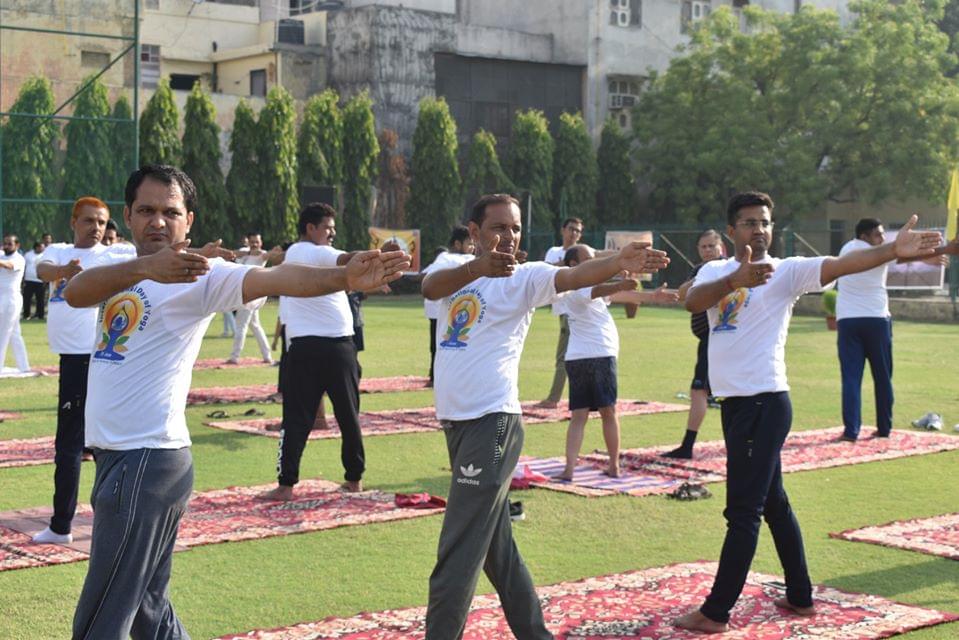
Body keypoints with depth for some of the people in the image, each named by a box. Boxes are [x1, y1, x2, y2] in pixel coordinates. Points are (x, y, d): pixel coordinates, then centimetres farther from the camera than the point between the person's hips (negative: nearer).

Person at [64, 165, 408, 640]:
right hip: (116, 458, 7)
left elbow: (274, 279, -26)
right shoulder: (120, 270, 9)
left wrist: (344, 278, -46)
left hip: (147, 462, -7)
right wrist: (142, 268, -34)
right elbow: (75, 292, -13)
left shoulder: (199, 276, -9)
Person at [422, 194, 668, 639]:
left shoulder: (525, 277, -3)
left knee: (459, 556, -6)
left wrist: (618, 264, -43)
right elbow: (429, 287, -16)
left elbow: (570, 277, -23)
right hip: (456, 422, 6)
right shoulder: (455, 271, 7)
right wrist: (477, 268, -37)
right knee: (495, 545, 17)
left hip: (492, 424, -6)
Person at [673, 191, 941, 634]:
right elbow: (692, 302, -14)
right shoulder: (714, 271, 8)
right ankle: (800, 597, 29)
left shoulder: (787, 271, -4)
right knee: (773, 503, 16)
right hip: (734, 402, 6)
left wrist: (894, 251, -39)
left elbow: (841, 264, -21)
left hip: (765, 402, -6)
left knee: (743, 510, -4)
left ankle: (715, 613, 2)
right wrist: (736, 279, -34)